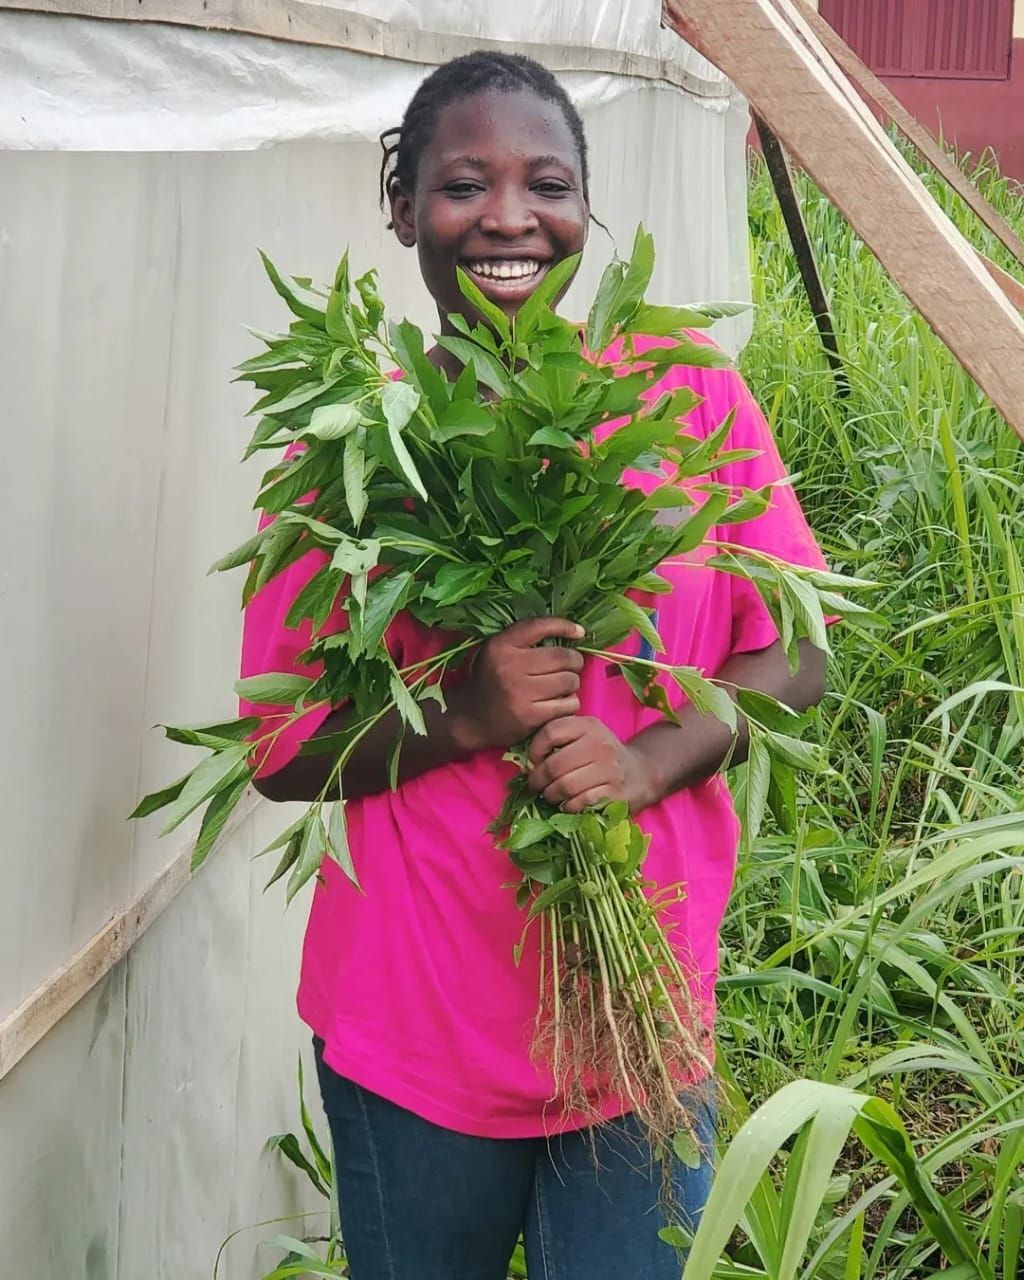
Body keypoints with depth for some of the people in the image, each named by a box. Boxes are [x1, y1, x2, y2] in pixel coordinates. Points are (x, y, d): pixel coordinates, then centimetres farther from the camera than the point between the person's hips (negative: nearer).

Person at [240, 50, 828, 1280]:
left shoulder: (689, 395, -4)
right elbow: (279, 751, -2)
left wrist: (650, 758, -17)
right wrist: (461, 718, -20)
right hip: (411, 1019, 0)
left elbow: (793, 650, 1)